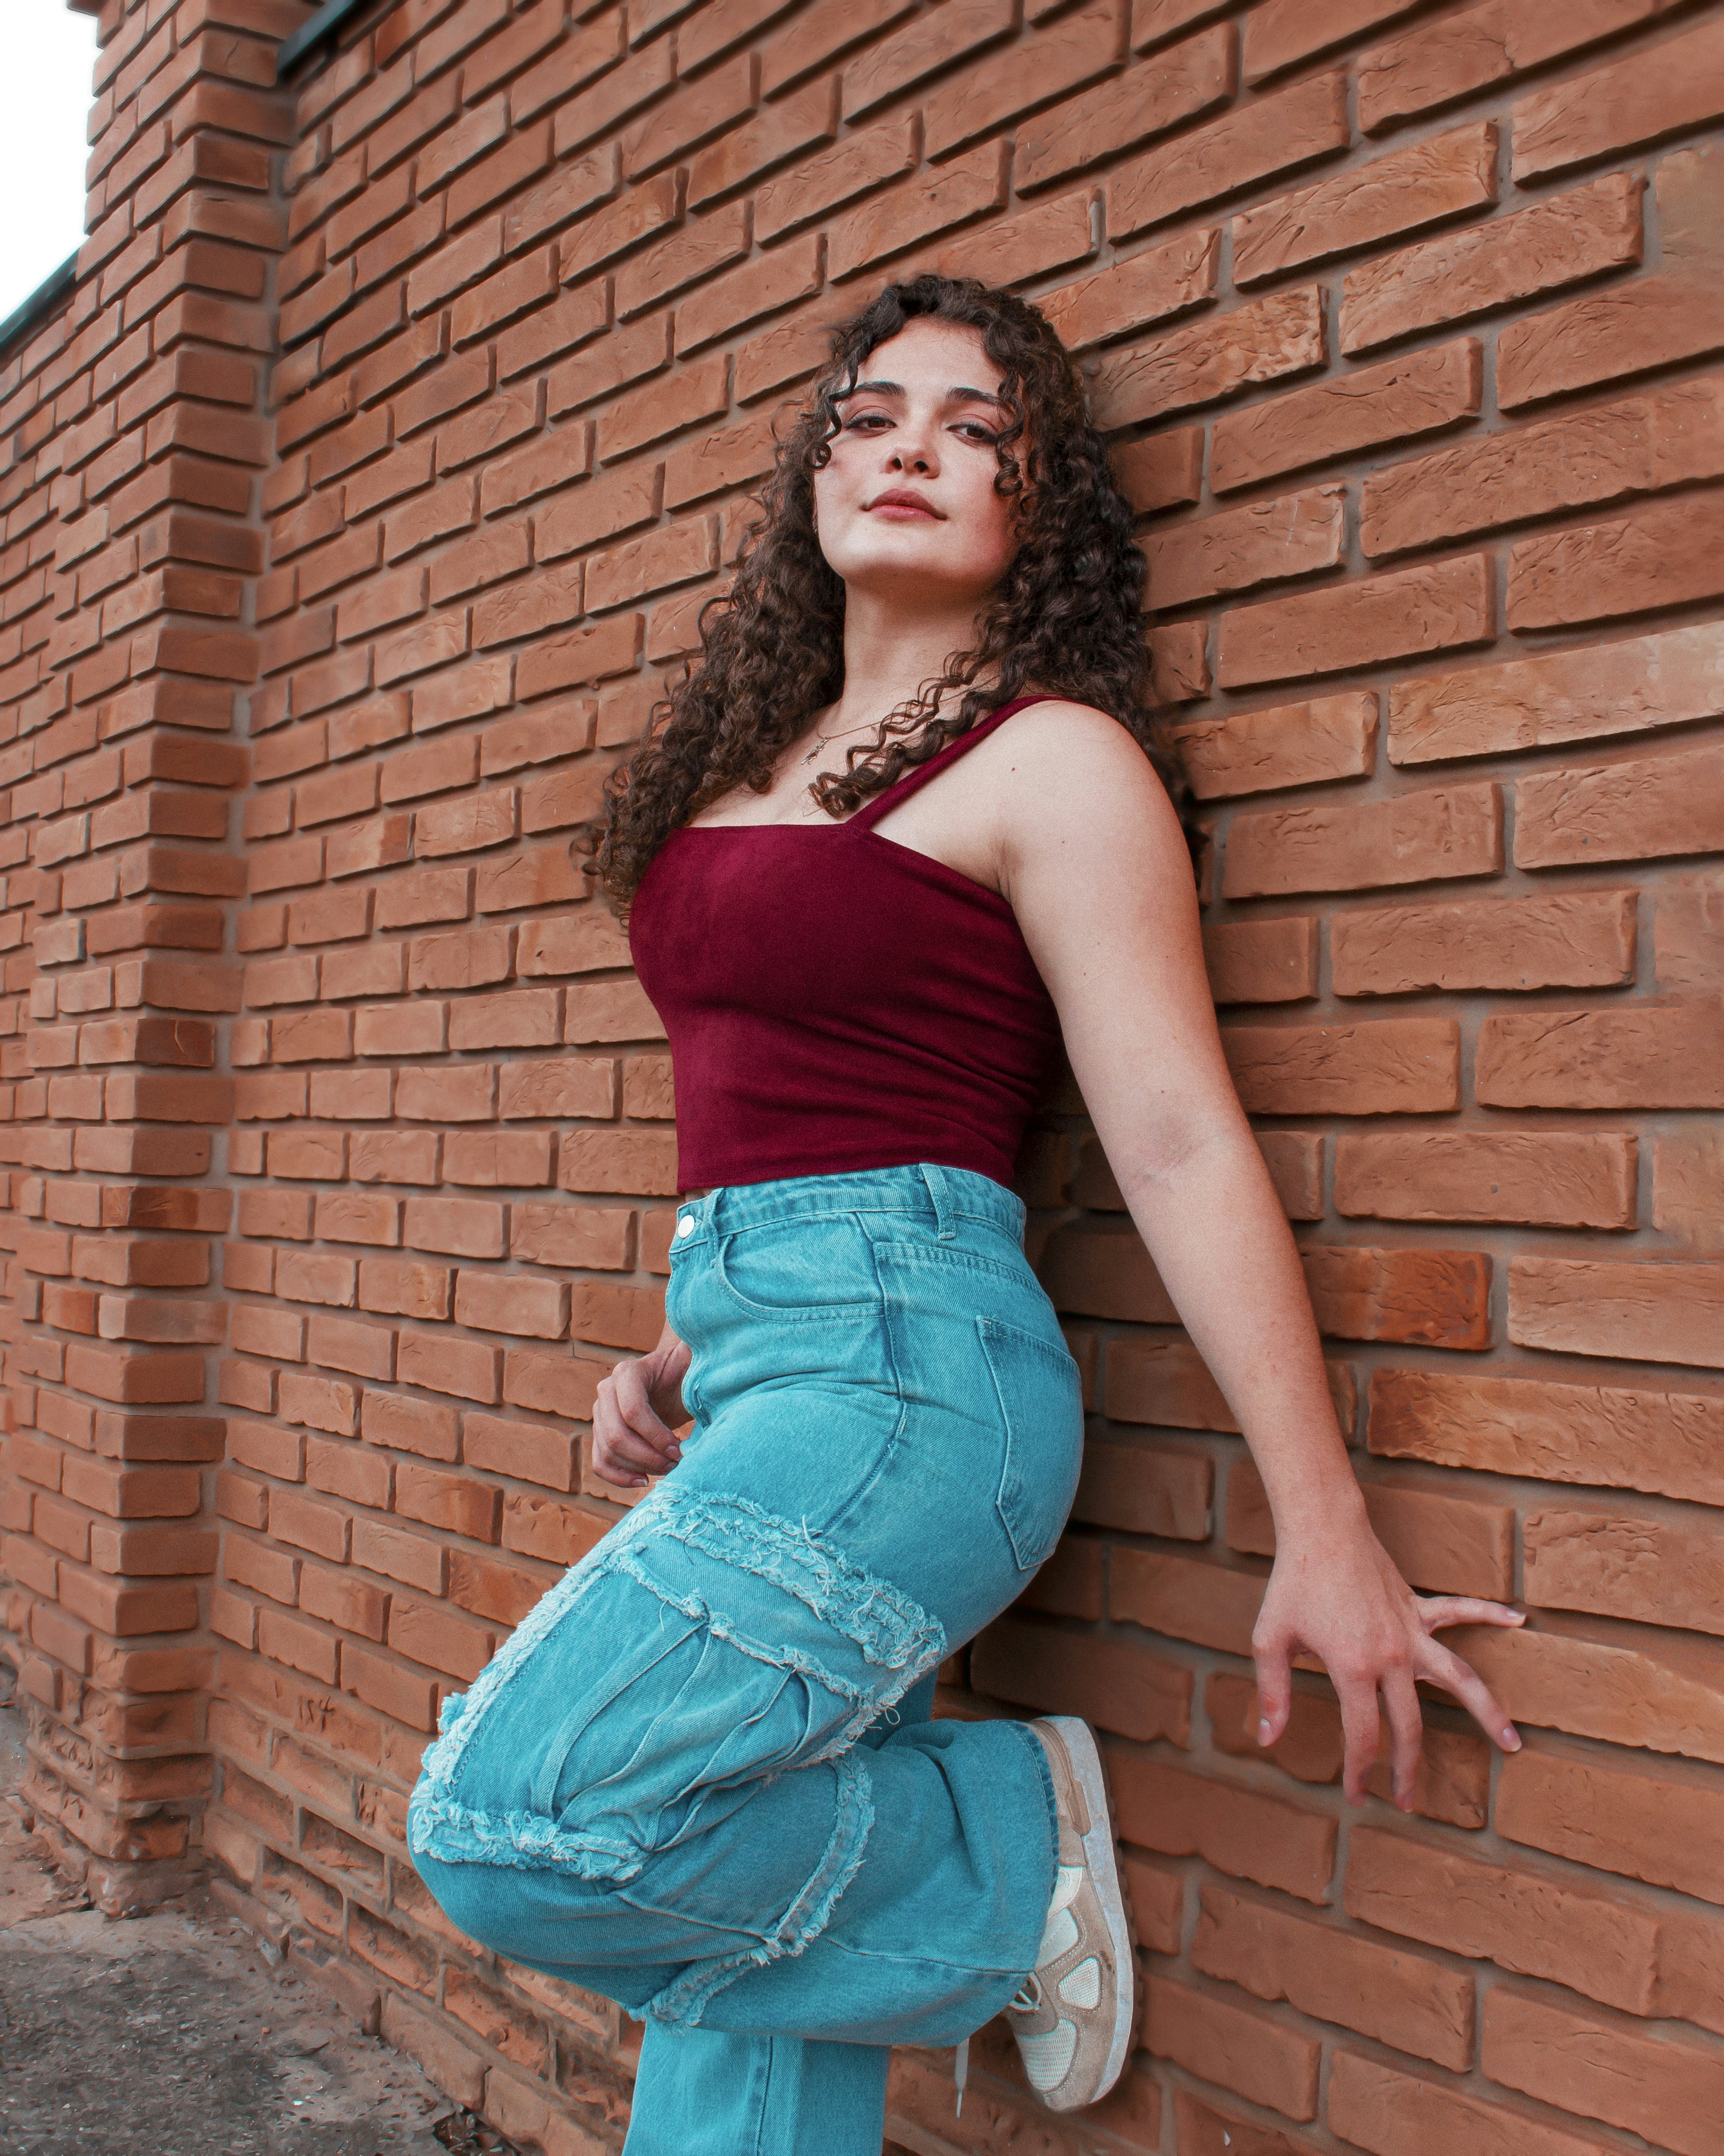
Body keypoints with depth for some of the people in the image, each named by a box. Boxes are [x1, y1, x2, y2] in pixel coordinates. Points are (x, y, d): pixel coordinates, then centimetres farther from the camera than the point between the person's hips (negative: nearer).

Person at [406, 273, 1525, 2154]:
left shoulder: (1049, 760, -5)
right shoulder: (761, 752, 18)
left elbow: (1182, 1146, -12)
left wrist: (1325, 1535, -13)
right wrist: (677, 1355, 18)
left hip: (904, 1363, -8)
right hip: (765, 1368, 8)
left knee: (508, 1827, -18)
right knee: (742, 1947, 11)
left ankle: (1004, 1849, 3)